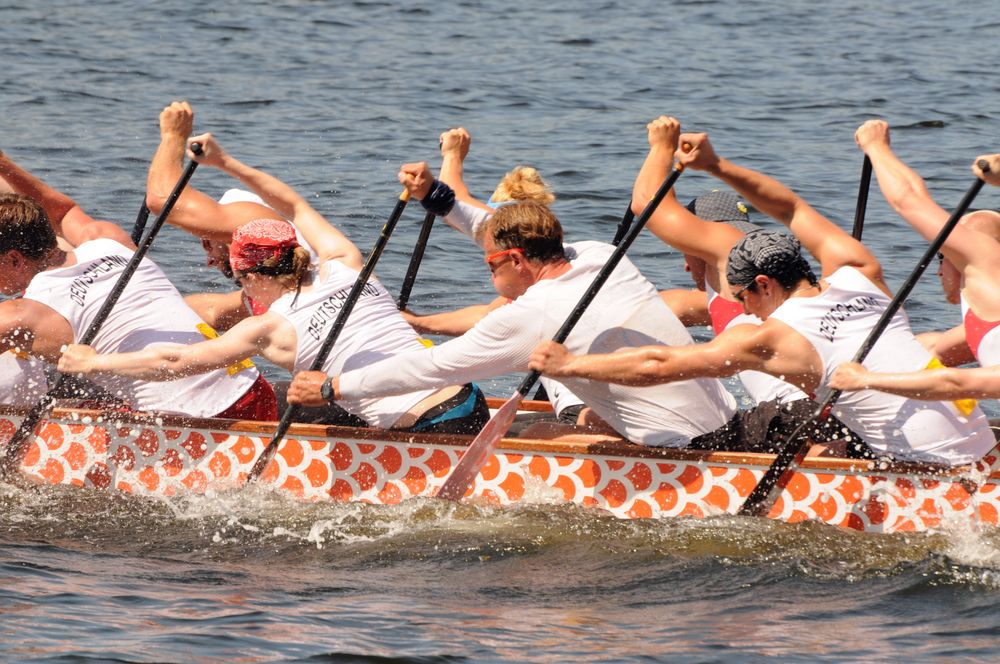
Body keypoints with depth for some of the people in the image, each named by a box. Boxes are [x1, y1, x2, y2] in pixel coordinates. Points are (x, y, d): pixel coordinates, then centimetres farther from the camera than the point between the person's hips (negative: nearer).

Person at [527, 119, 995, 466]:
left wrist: (568, 364, 5)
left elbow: (656, 366, -6)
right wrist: (717, 166, 27)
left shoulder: (774, 338, -8)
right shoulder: (859, 276, 9)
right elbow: (793, 210, 27)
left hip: (933, 468, -8)